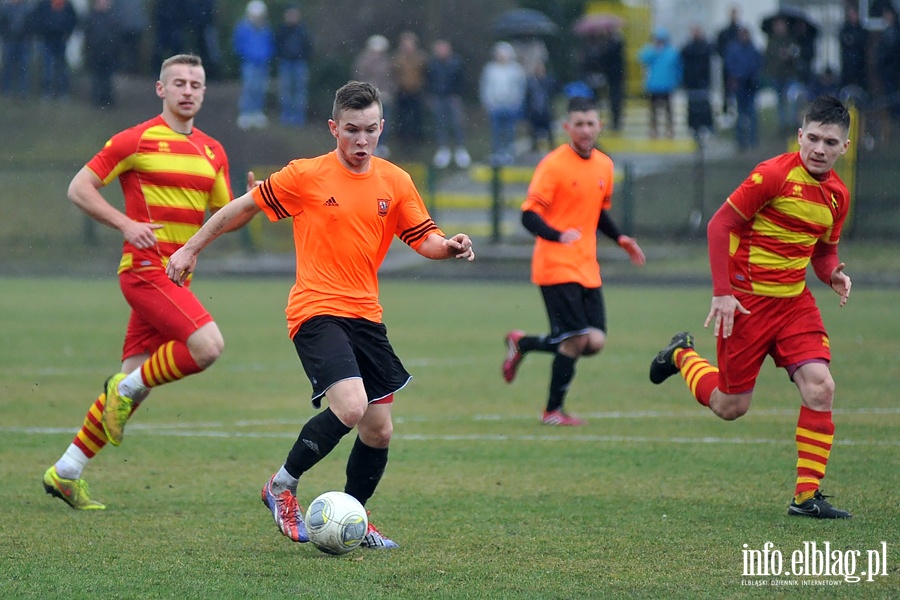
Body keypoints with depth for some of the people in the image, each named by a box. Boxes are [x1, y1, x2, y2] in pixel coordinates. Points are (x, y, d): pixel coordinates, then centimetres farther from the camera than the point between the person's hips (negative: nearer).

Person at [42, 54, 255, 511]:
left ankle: (66, 472, 14)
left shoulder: (213, 152, 14)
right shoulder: (137, 140, -5)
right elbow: (79, 188, -3)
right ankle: (128, 388, -1)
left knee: (133, 381, 7)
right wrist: (127, 224, -15)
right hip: (145, 267, -7)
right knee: (207, 346, -23)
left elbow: (225, 218, 19)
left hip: (177, 277, 7)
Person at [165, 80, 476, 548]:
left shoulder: (395, 182, 6)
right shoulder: (306, 176, -6)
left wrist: (449, 246, -15)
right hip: (317, 311, -6)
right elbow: (244, 207, 4)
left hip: (366, 316, 6)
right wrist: (191, 249, 7)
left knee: (379, 430, 6)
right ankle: (282, 486, -4)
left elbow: (423, 238, 8)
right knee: (350, 407, -25)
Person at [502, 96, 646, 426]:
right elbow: (529, 215, -16)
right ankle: (553, 411, 7)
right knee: (576, 339, -11)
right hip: (556, 266, -7)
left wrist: (620, 238, 11)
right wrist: (559, 235, -34)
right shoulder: (553, 165, -11)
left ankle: (522, 343, 21)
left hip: (587, 269, 7)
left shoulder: (604, 165, 11)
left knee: (595, 342, -1)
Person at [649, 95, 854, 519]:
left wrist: (833, 275, -5)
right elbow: (719, 225, -14)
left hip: (795, 301, 5)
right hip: (747, 300, -5)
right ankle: (683, 356, 36)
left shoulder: (837, 194, 4)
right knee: (730, 408, 4)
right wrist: (722, 292, -19)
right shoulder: (774, 175, -17)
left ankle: (807, 496, -7)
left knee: (819, 388, -14)